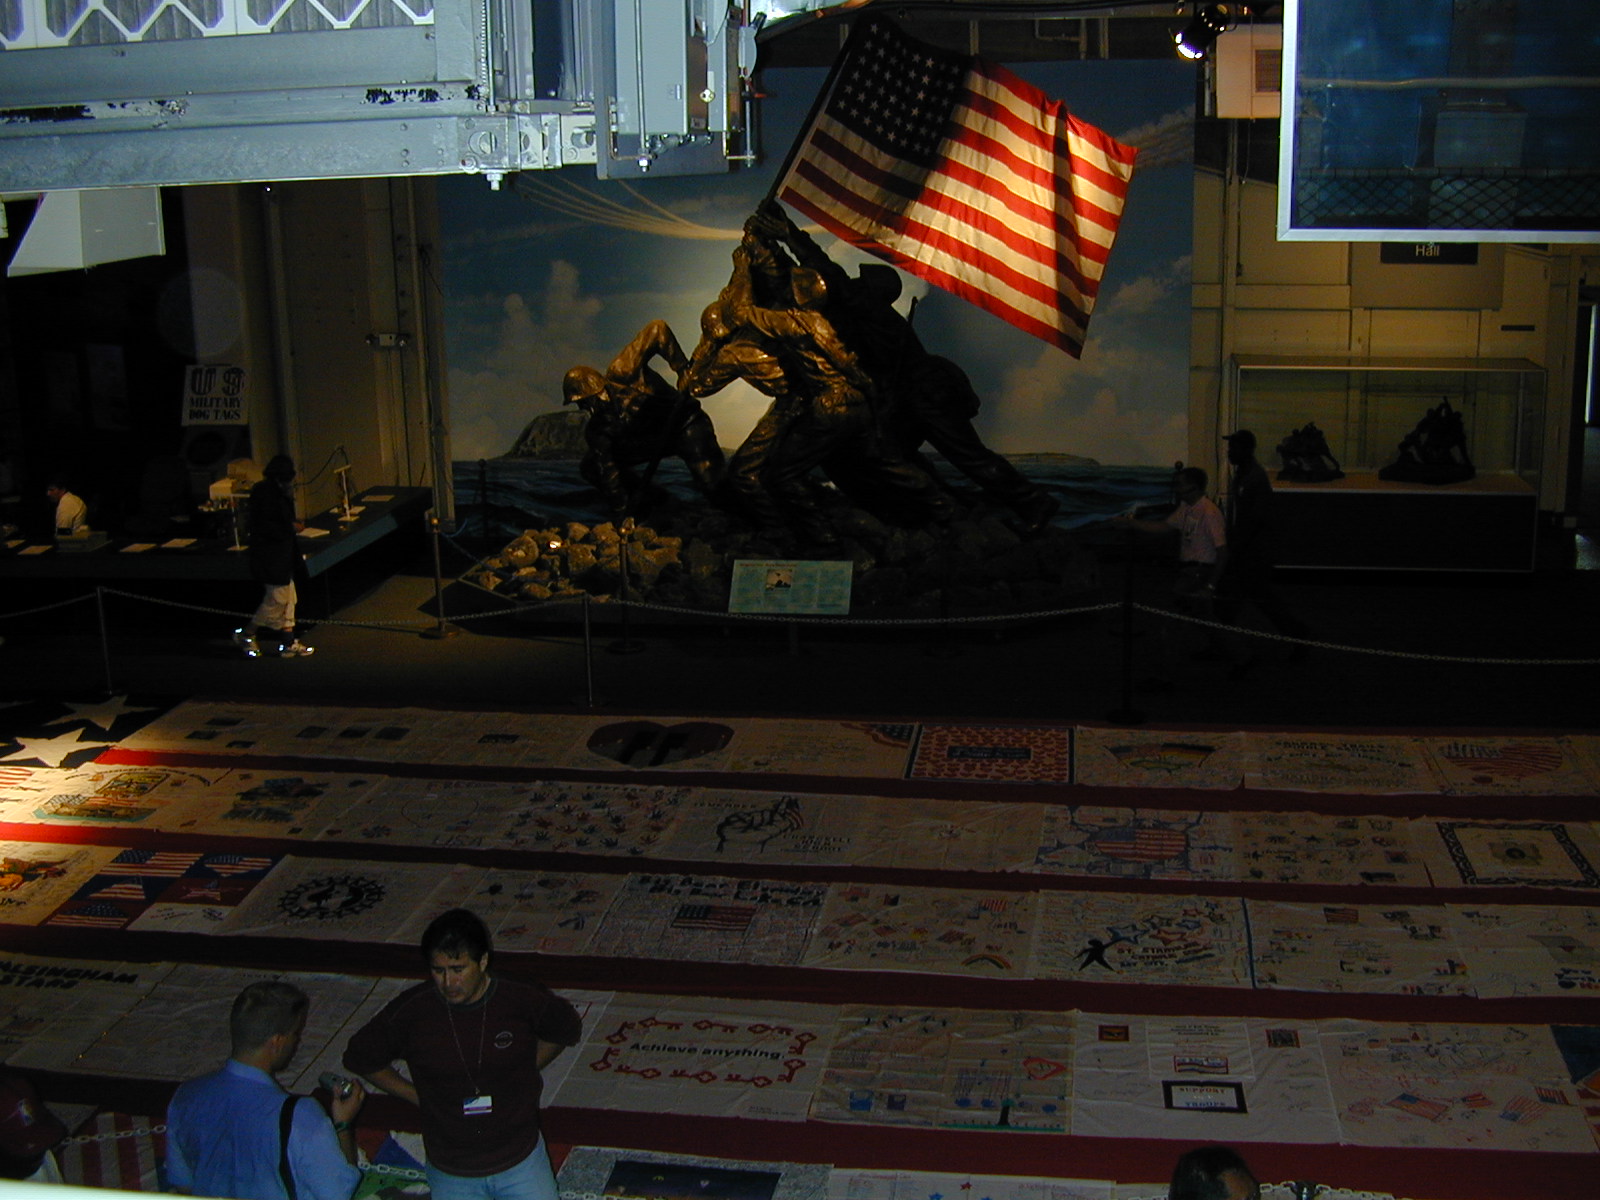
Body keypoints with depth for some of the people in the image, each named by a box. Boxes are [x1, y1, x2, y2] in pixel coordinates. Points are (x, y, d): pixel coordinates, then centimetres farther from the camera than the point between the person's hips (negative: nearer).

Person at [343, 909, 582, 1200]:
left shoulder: (525, 1001, -14)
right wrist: (417, 1096, 0)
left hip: (521, 1162, 0)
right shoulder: (409, 1012, -15)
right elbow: (359, 1058, 2)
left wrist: (524, 1074, 3)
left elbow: (567, 1030, 8)